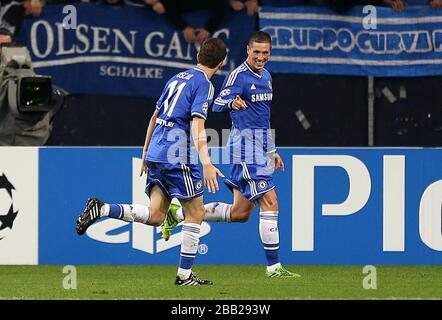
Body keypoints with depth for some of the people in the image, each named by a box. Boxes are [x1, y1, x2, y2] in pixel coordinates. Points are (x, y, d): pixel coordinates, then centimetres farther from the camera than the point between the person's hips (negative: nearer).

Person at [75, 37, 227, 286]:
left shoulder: (177, 78, 18)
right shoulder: (204, 85, -7)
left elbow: (155, 116, 24)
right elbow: (197, 125, -19)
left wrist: (146, 153, 31)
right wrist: (206, 164, -27)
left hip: (156, 153, 8)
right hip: (178, 157, -8)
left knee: (155, 216, 5)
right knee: (196, 213, 4)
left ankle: (102, 209, -10)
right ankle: (185, 274, 5)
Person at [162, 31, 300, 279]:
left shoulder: (266, 77, 15)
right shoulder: (238, 76, -11)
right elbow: (218, 104, -24)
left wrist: (272, 151, 27)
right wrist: (231, 103, -47)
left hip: (261, 148, 9)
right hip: (246, 147, -9)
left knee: (240, 213, 9)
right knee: (270, 203, -12)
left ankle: (178, 214, 20)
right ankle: (274, 267, -7)